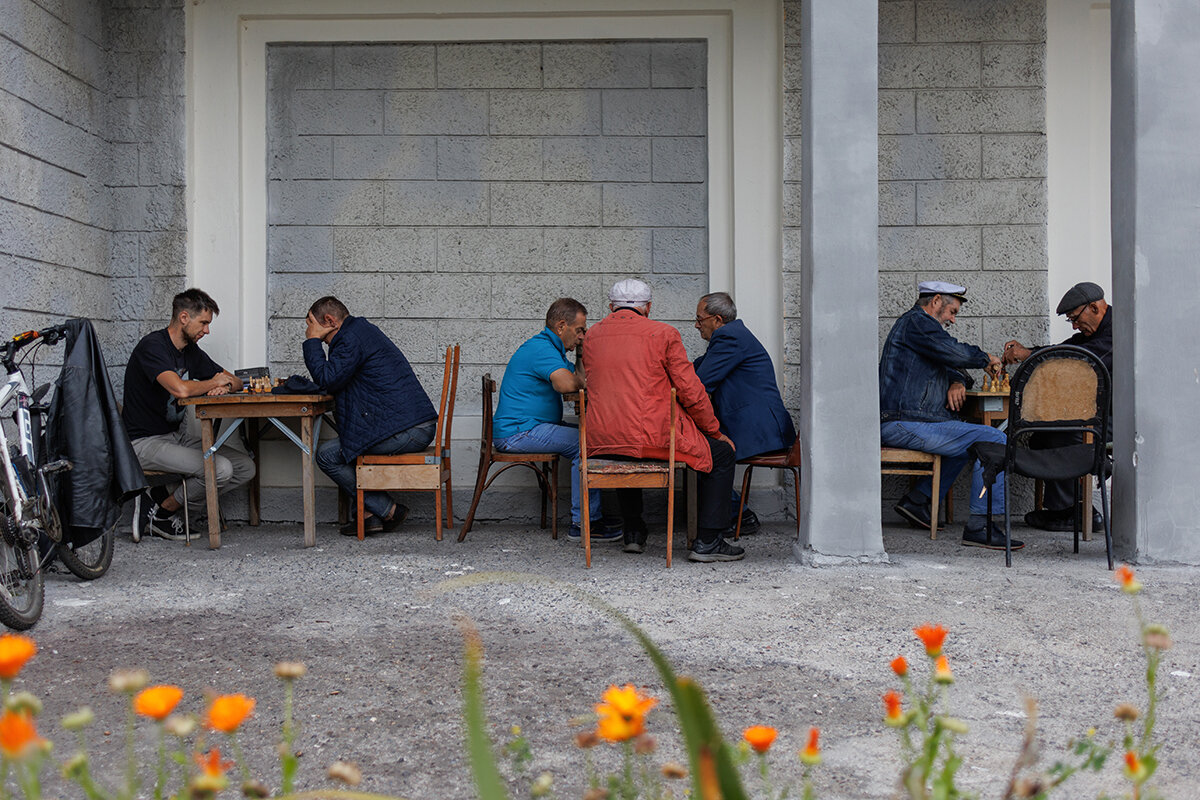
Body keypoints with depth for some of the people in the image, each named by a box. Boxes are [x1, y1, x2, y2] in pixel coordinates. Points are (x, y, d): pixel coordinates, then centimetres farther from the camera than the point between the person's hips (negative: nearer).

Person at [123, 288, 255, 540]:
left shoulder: (191, 352, 11)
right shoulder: (152, 346, -16)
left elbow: (236, 382, 18)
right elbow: (180, 389, -33)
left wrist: (224, 386, -8)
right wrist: (212, 383, -12)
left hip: (178, 435, 9)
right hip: (145, 442, -9)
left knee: (245, 468, -3)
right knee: (220, 469, -25)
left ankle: (167, 499, 3)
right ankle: (160, 513, -3)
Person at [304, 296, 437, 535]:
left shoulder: (352, 338, -10)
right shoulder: (363, 330, 22)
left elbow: (328, 380, -13)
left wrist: (312, 341, -2)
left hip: (406, 431, -11)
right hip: (421, 426, 11)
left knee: (327, 455, -2)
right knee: (345, 446, 26)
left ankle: (387, 511, 2)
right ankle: (370, 515, 16)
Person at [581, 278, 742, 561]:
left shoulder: (591, 336, 11)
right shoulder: (663, 334, -3)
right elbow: (692, 394, -4)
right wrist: (715, 431, 11)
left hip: (601, 442, 5)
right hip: (652, 438, -5)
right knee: (721, 453, 13)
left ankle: (634, 532, 37)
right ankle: (707, 542, 9)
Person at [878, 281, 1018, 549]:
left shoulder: (917, 324, 28)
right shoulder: (916, 321, -5)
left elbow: (947, 366, 32)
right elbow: (953, 352, -21)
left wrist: (958, 382, 9)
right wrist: (985, 358, -1)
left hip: (898, 424, 11)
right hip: (904, 424, -11)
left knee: (970, 439, 32)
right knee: (994, 441, -16)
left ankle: (918, 499, 22)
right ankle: (979, 526, -16)